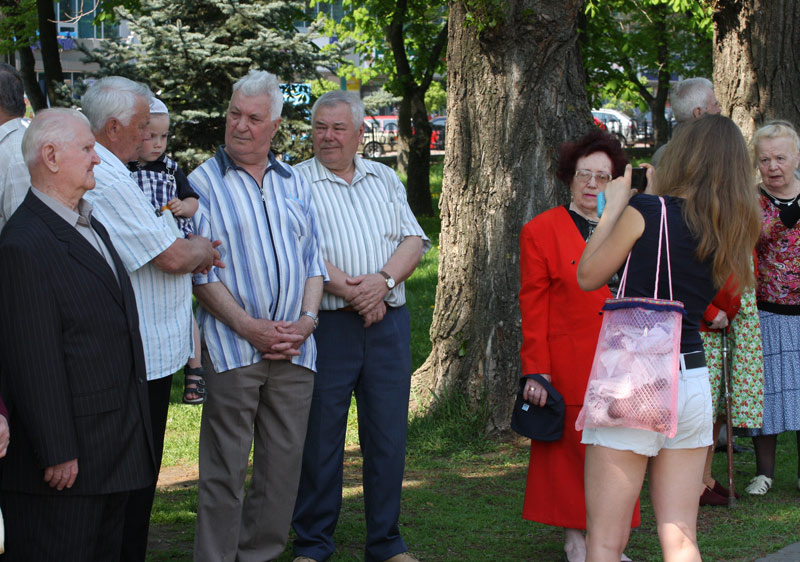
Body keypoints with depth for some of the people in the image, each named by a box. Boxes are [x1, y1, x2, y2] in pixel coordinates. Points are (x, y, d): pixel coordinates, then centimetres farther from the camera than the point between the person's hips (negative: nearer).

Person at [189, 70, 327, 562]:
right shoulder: (203, 183, 0)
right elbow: (199, 271, -6)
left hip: (295, 348, 4)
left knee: (285, 462, 7)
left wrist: (307, 320, -3)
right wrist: (249, 327, -14)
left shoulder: (294, 183, 14)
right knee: (225, 467, -2)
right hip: (234, 347, -4)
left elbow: (313, 259, 14)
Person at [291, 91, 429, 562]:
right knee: (320, 438, 1)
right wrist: (349, 292, -16)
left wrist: (383, 281, -11)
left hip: (389, 324, 4)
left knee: (389, 436, 6)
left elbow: (414, 240, 7)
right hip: (327, 324, -4)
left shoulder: (385, 178, 15)